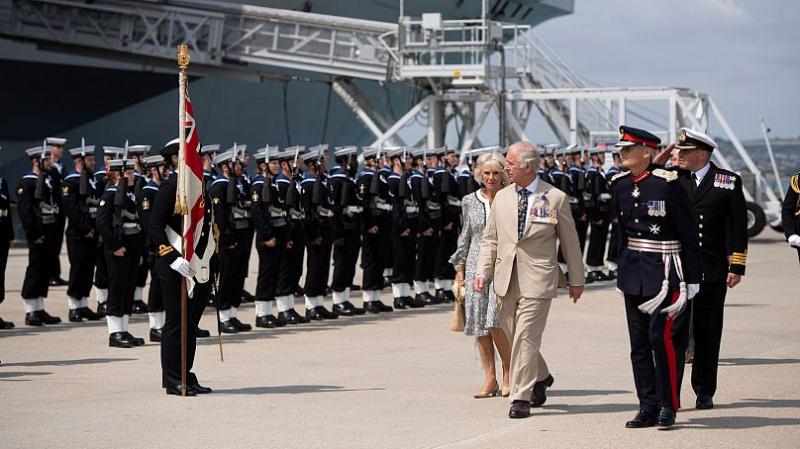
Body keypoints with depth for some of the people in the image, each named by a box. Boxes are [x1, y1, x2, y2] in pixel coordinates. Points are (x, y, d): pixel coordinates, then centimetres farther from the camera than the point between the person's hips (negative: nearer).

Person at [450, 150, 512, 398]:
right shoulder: (470, 201, 9)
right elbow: (465, 237, 15)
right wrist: (459, 268, 11)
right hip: (476, 266, 3)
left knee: (496, 322, -14)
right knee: (480, 324, 2)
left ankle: (509, 374, 3)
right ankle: (490, 380, 9)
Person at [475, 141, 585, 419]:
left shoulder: (556, 198, -2)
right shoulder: (502, 198, 9)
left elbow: (570, 242, 5)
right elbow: (490, 239, 13)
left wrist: (576, 280, 9)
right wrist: (482, 272, 1)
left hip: (537, 278, -5)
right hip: (506, 278, 5)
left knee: (526, 337, -10)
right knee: (513, 335, 12)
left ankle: (521, 398, -5)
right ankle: (540, 377, 36)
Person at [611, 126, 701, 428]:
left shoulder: (667, 183, -12)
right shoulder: (619, 185, 7)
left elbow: (688, 232, -9)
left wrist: (692, 278, -9)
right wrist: (622, 272, 20)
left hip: (665, 270, -7)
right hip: (634, 272, 7)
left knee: (661, 335, -13)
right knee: (639, 343, 7)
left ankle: (669, 404, -1)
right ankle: (648, 408, 13)